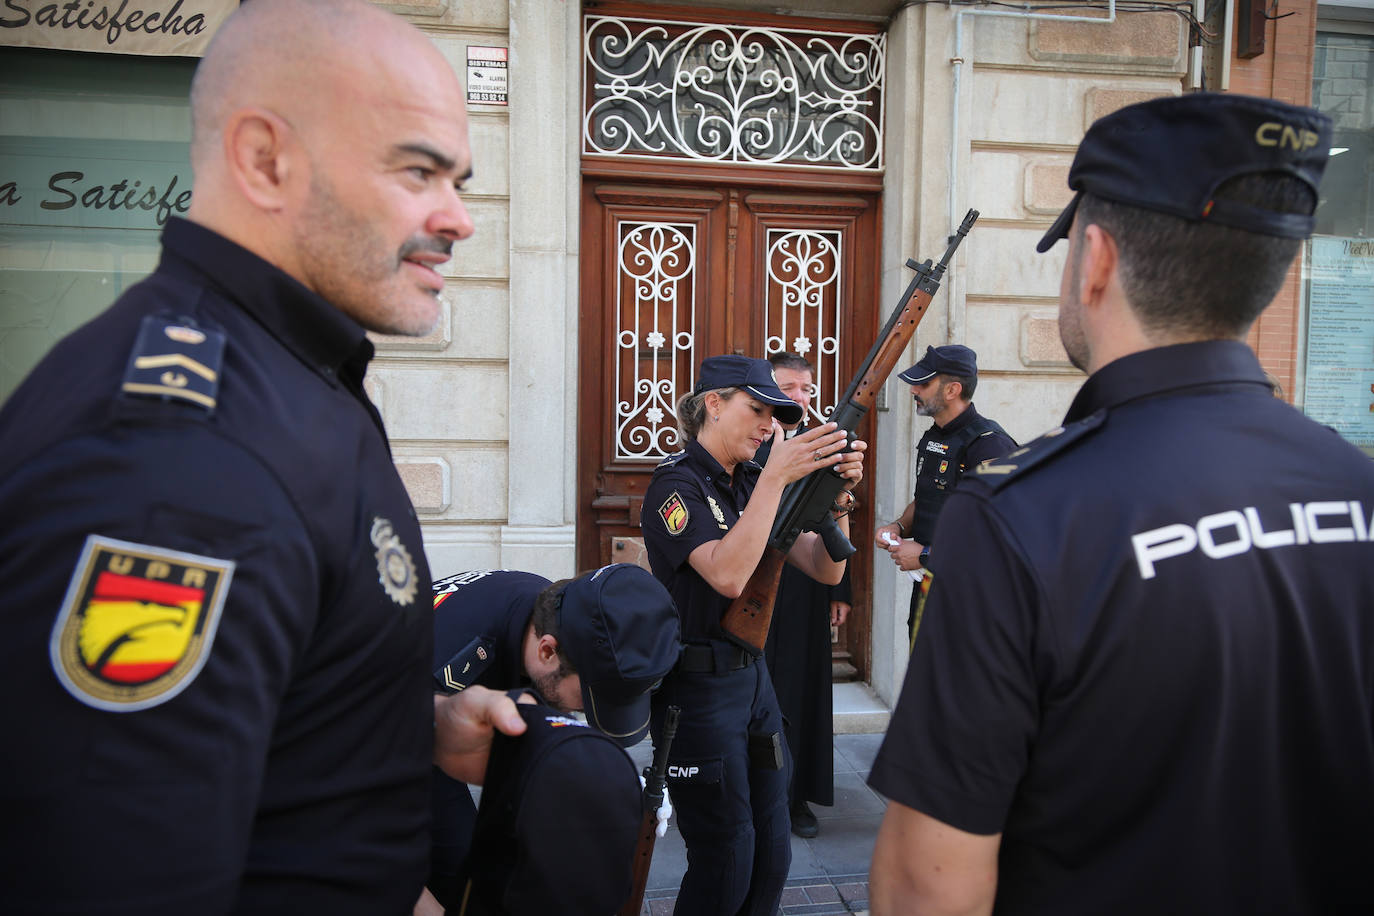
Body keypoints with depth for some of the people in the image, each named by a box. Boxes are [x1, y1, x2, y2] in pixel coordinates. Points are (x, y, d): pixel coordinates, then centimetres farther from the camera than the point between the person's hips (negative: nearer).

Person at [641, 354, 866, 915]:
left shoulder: (751, 483, 9)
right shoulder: (678, 483, -12)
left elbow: (825, 569, 4)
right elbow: (728, 574, -28)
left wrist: (837, 491, -12)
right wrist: (775, 477, -27)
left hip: (752, 676, 7)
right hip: (697, 686, -7)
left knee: (772, 857, 13)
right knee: (725, 864, 3)